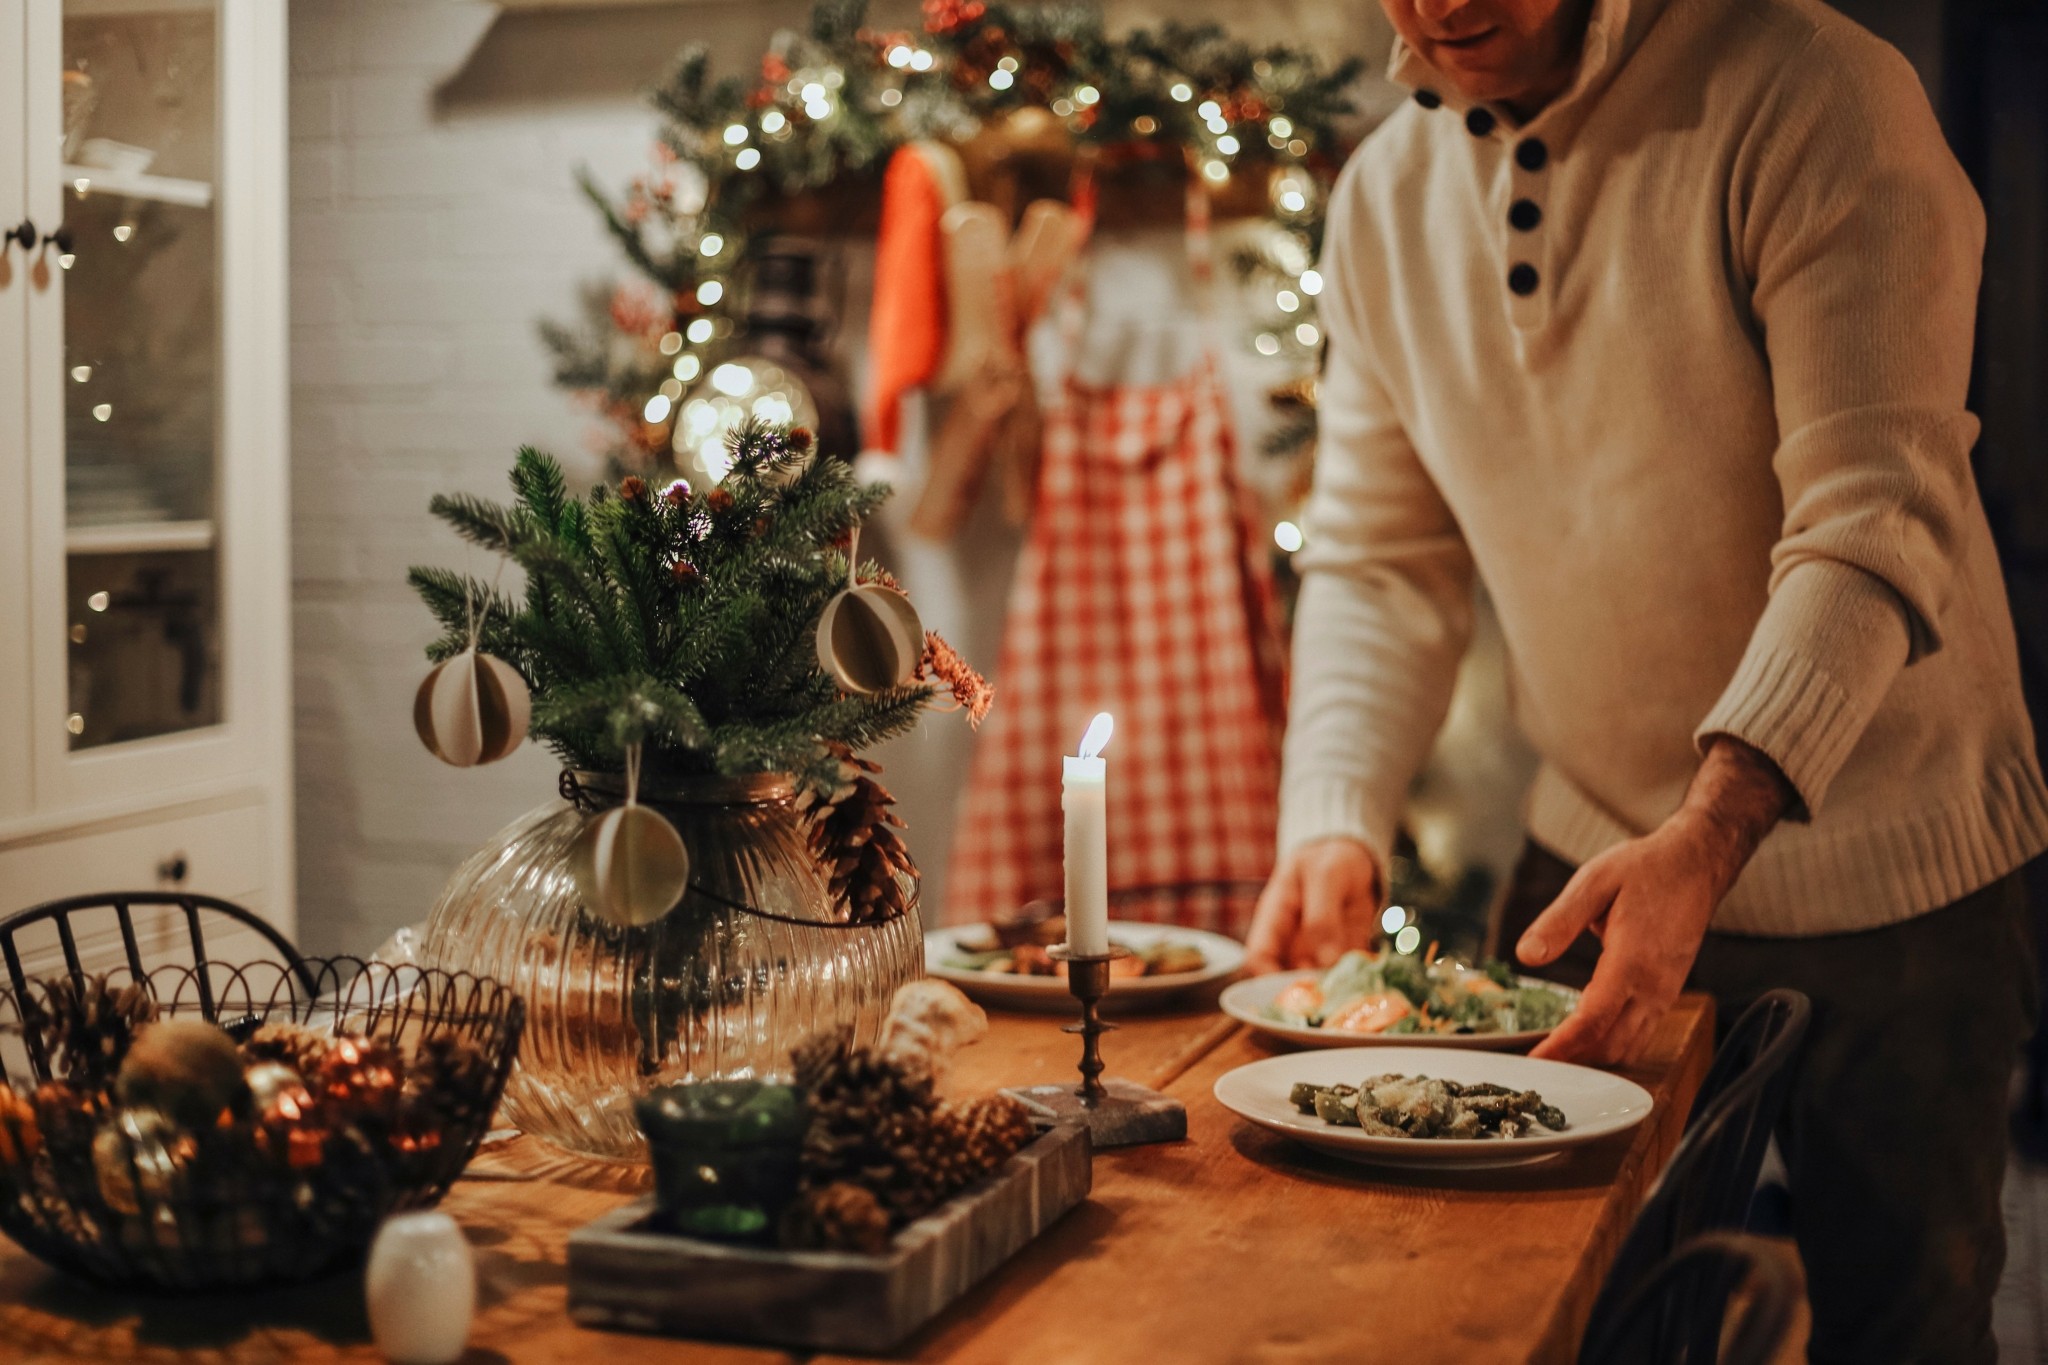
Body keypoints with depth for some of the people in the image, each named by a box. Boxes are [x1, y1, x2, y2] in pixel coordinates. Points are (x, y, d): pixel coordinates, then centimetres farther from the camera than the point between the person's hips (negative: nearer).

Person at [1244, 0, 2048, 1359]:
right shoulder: (1383, 199, 1)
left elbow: (1877, 524, -25)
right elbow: (1379, 561, 3)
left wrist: (1708, 835, -37)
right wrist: (1333, 827, -13)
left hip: (1883, 875, -4)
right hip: (1598, 857, 5)